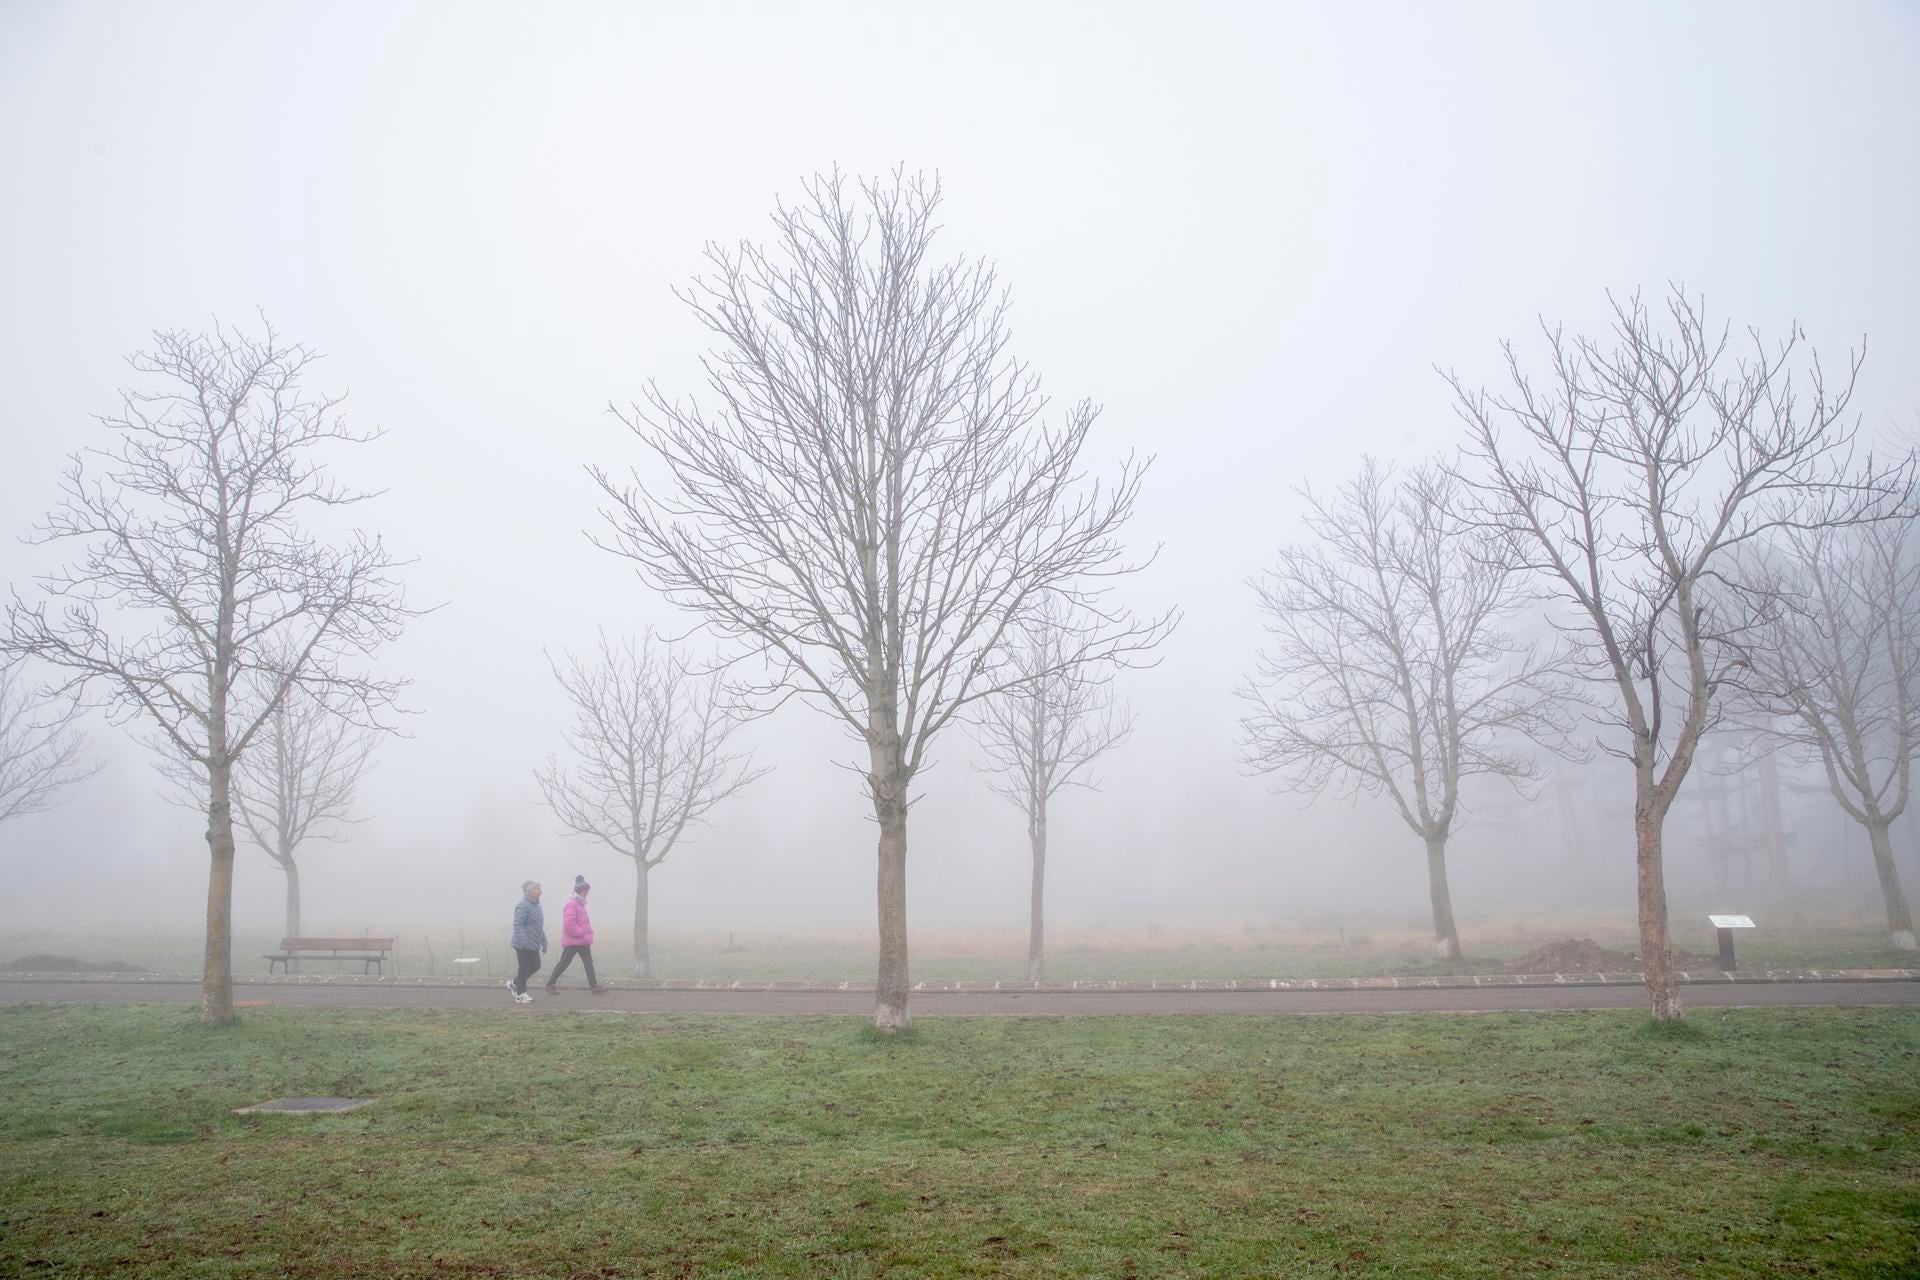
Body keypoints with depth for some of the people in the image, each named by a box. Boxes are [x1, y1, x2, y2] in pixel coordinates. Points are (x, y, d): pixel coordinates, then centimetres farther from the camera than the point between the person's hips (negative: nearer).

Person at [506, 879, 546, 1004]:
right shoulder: (523, 906, -17)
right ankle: (520, 995, 10)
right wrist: (524, 941, -28)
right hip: (523, 945, -9)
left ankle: (514, 983, 28)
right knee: (524, 968, -2)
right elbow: (517, 925, -23)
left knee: (535, 966, 12)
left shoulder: (536, 905, 13)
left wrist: (544, 941, 21)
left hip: (533, 945, 9)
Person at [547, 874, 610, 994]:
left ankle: (593, 985, 4)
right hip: (572, 941, -9)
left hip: (583, 941, 9)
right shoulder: (571, 904, -16)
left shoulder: (580, 904, 15)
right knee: (564, 963, 0)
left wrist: (588, 934, 10)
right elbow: (569, 924, -24)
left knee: (588, 962, 5)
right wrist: (582, 934, -19)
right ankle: (550, 984, 12)